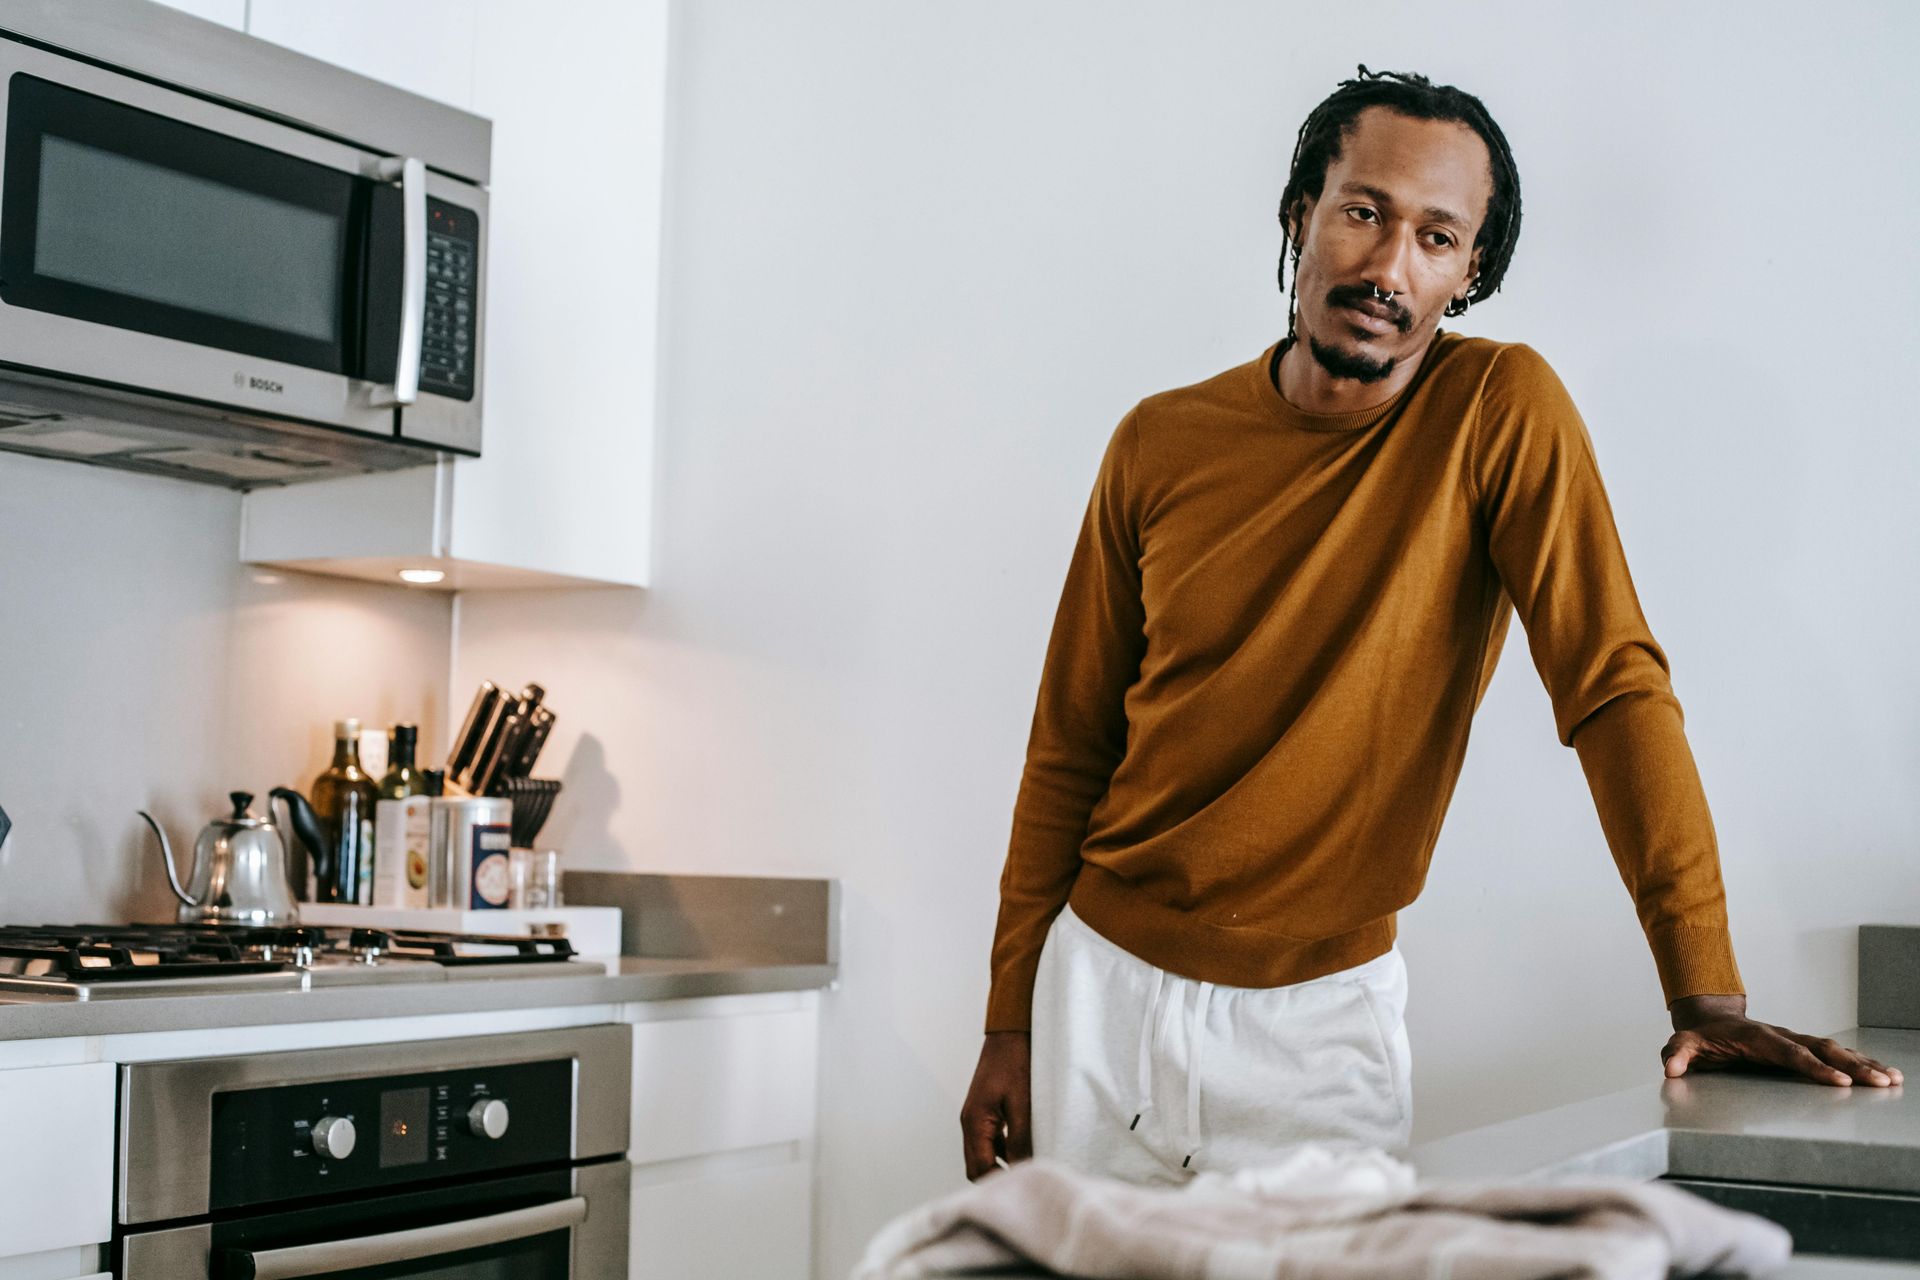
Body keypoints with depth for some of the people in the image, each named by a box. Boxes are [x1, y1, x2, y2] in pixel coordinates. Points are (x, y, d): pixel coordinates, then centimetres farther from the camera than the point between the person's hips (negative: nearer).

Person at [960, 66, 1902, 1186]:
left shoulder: (1502, 410, -9)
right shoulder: (1160, 444, -3)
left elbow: (1614, 684, -14)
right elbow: (1070, 747, 2)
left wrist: (1708, 992, -21)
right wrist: (1010, 1023, 2)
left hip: (1322, 1010, -2)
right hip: (1107, 977, 2)